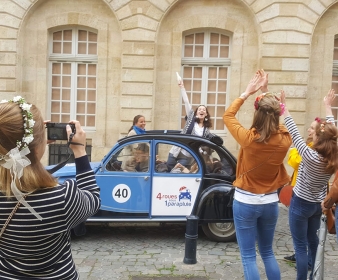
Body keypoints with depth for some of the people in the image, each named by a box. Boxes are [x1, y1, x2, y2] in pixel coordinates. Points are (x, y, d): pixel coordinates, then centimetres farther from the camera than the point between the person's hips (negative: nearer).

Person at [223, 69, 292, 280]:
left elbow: (228, 115, -3)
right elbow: (277, 121, 12)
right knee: (268, 252, 22)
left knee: (248, 256, 6)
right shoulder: (284, 140, -11)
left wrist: (248, 93, 0)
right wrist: (267, 93, 10)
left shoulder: (248, 138, -21)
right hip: (270, 202, 4)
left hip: (246, 201, -4)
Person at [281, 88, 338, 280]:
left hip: (301, 204, -7)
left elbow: (294, 133, -24)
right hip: (318, 204, 7)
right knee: (313, 241, 22)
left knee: (301, 246, 4)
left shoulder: (311, 156, -27)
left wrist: (284, 107, -18)